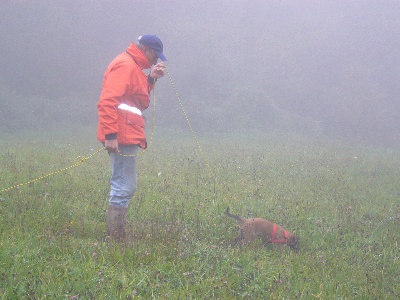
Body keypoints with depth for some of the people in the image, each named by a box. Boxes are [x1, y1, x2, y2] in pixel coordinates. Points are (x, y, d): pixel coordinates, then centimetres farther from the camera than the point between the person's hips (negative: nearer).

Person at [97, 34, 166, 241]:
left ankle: (115, 238, 21)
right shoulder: (125, 65, -11)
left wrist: (150, 79, 13)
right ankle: (115, 239, -7)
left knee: (124, 188, 15)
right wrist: (110, 135, -27)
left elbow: (138, 101, 24)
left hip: (127, 138, 11)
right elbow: (108, 101, -21)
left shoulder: (133, 66, 22)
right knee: (123, 189, -10)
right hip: (121, 139, -11)